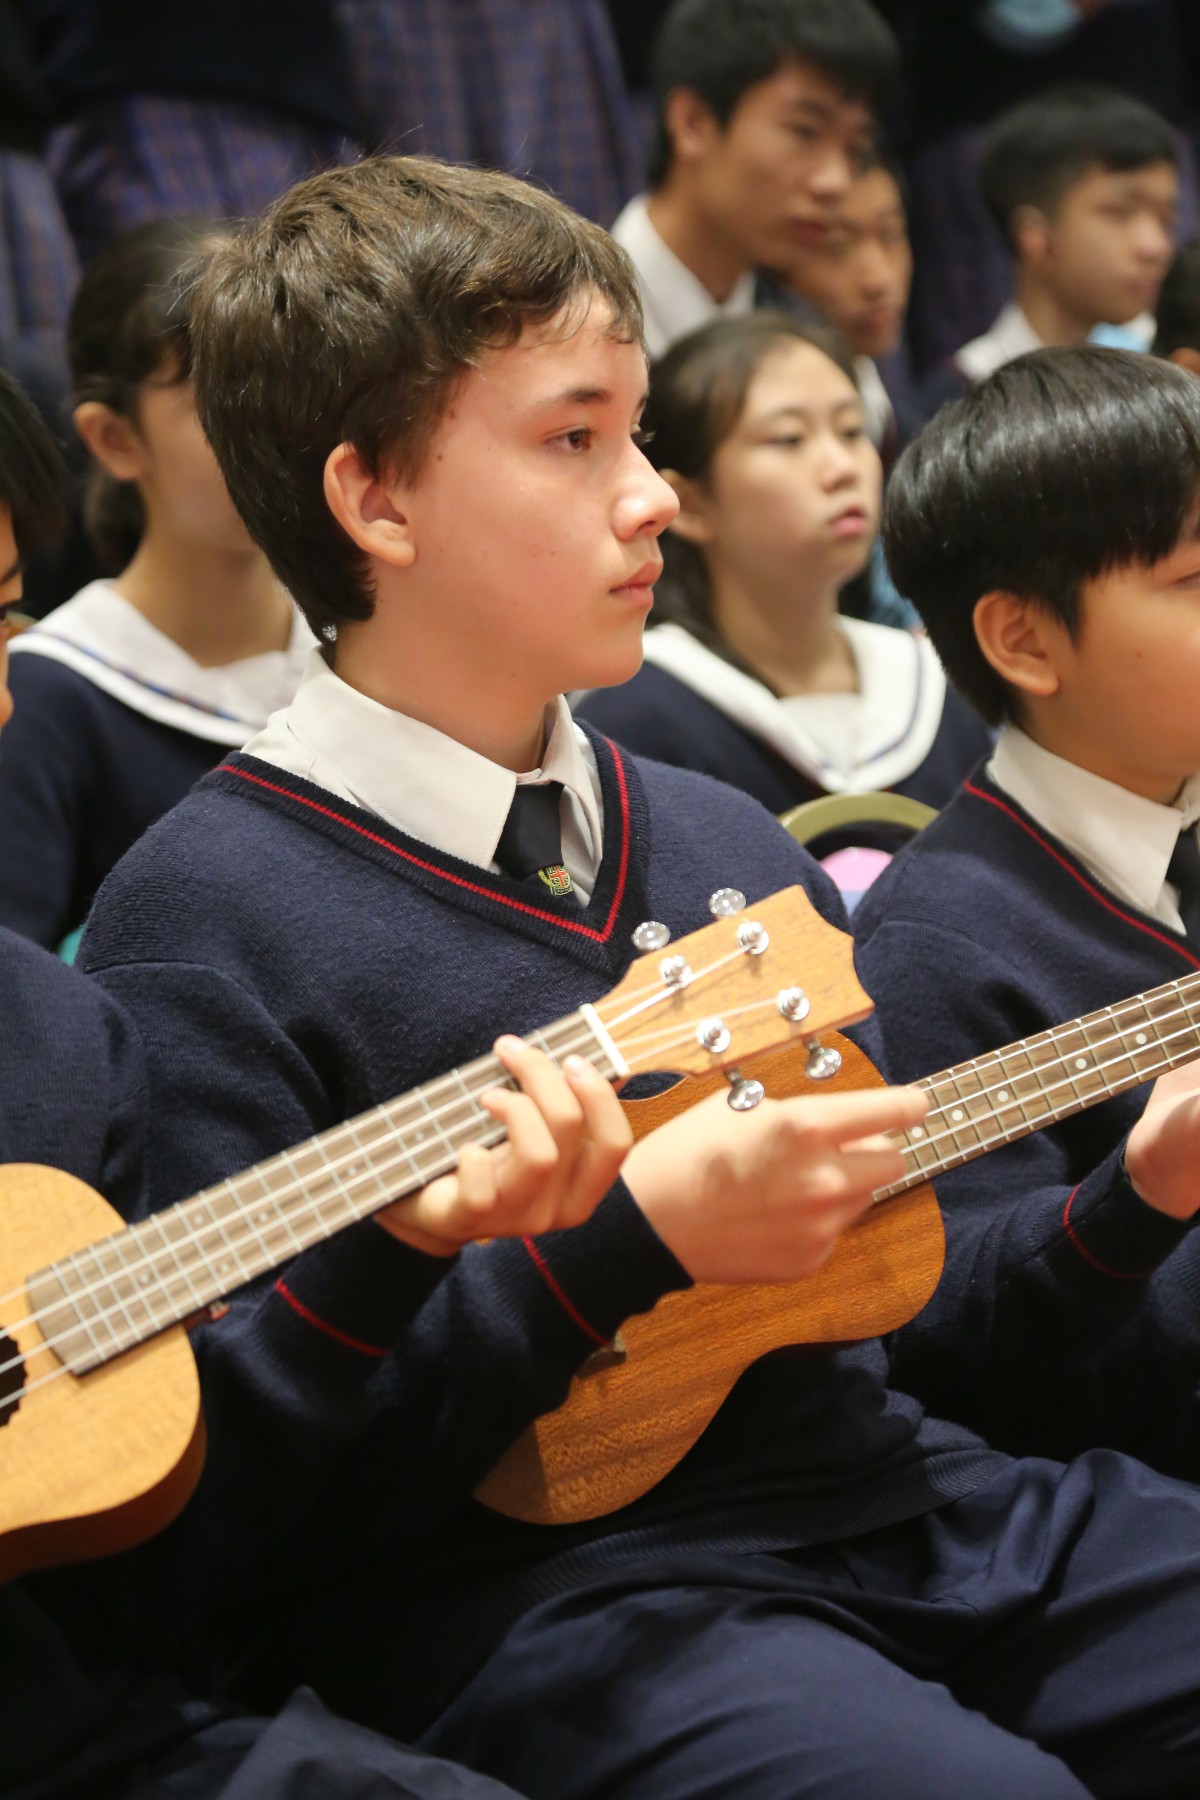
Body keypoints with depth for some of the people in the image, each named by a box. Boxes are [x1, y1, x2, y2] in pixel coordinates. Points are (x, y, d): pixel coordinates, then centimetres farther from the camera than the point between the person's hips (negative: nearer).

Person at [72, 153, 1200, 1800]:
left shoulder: (729, 843, 16)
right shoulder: (209, 920, -7)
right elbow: (205, 1518, -14)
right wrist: (630, 1238, -17)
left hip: (881, 1487, 7)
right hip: (521, 1591, -7)